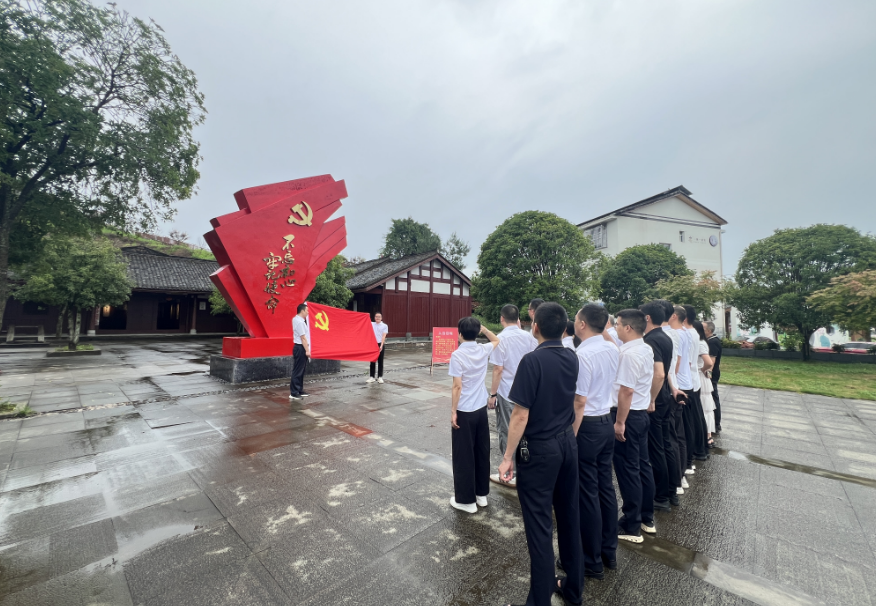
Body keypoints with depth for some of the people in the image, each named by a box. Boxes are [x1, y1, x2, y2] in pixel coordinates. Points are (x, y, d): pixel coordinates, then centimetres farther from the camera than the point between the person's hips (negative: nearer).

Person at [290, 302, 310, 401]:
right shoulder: (299, 322, -19)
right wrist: (307, 350, -18)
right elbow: (303, 338, -20)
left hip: (301, 348, 10)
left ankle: (299, 390, 23)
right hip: (300, 348, -10)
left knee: (301, 371, 15)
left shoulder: (297, 319, 9)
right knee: (297, 371, -5)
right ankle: (293, 393, 1)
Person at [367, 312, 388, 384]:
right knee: (372, 361, 6)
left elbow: (384, 336, -6)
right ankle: (371, 377, 13)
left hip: (380, 344, -2)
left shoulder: (384, 326, 1)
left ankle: (380, 377, 10)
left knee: (380, 362, 3)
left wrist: (381, 345, -18)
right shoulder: (371, 324, 9)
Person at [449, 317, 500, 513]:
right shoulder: (484, 350, -1)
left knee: (464, 456, 7)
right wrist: (483, 328, 13)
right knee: (482, 452, 17)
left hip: (465, 411, -6)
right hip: (481, 409, 6)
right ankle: (482, 494, 31)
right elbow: (496, 341, 23)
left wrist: (453, 411, -10)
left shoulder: (457, 355, -17)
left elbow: (457, 387, -18)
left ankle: (466, 500, 18)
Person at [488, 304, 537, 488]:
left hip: (507, 393, -5)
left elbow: (498, 369, -16)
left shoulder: (501, 338, -16)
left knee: (508, 434, 9)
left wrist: (492, 394, -8)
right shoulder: (529, 337, -1)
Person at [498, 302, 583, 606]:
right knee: (569, 516, 21)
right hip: (568, 443, 7)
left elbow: (521, 415, -21)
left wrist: (508, 456, -13)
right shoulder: (571, 357, 0)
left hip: (539, 449, -7)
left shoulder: (532, 360, -22)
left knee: (539, 524, 7)